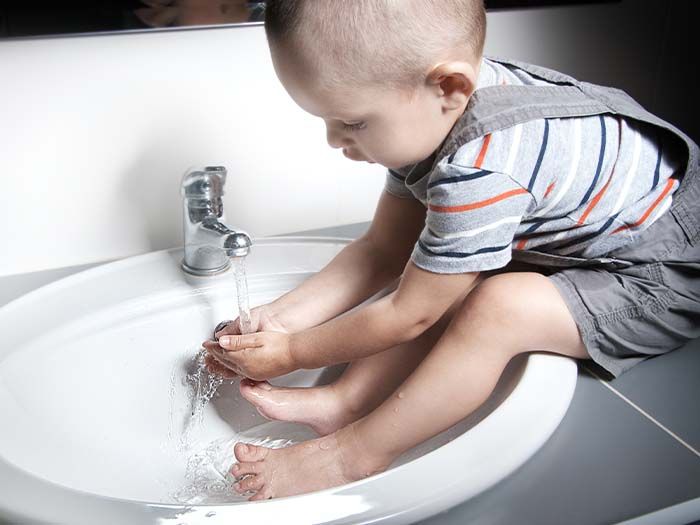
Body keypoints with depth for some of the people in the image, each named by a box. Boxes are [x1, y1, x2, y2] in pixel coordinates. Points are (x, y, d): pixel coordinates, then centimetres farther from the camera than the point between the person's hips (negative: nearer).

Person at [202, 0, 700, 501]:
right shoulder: (427, 117, -8)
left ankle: (353, 452, -18)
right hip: (577, 244, 9)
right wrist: (282, 317, -5)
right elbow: (383, 248, 1)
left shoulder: (479, 172, -37)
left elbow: (408, 315, -24)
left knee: (499, 306, -30)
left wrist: (293, 353, -12)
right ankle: (343, 402, -7)